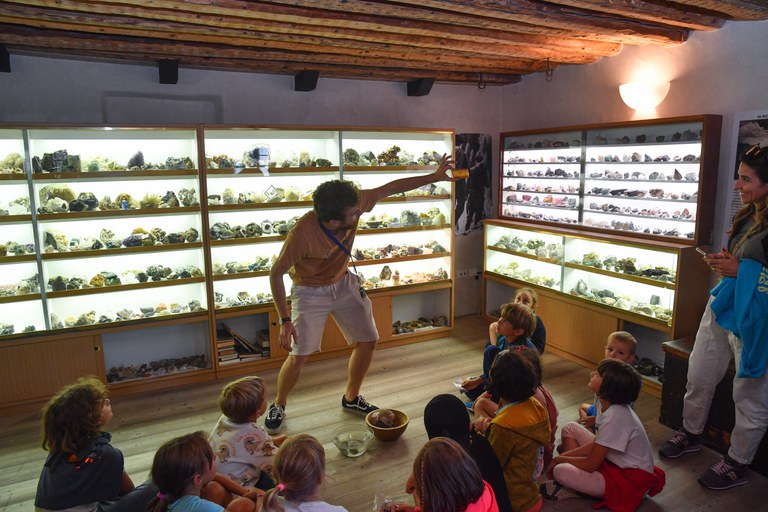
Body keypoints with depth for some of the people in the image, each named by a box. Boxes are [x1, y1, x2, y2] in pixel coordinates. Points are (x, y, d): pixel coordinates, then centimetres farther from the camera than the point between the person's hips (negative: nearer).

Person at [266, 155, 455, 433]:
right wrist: (284, 321, -25)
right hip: (310, 292, -5)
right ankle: (278, 406, 20)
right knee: (298, 356, -10)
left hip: (344, 283, 6)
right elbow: (275, 273, -23)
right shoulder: (302, 233, -35)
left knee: (368, 340, 7)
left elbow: (391, 188, -10)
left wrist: (434, 176, -12)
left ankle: (351, 397, 30)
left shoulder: (353, 204, -23)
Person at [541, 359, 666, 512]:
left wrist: (560, 459, -7)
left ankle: (571, 488, 7)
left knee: (560, 471, -26)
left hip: (631, 481, -9)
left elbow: (591, 464, -23)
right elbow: (596, 443, 7)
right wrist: (565, 455, -2)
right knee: (570, 428, 8)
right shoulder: (607, 404, -6)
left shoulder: (615, 418, -32)